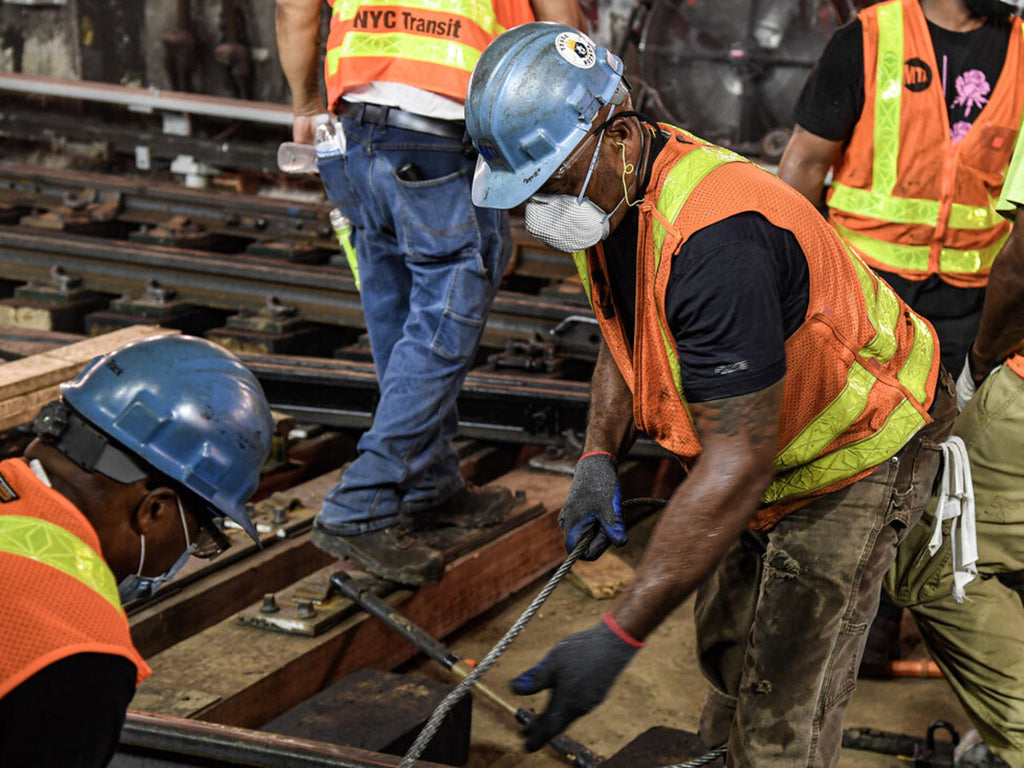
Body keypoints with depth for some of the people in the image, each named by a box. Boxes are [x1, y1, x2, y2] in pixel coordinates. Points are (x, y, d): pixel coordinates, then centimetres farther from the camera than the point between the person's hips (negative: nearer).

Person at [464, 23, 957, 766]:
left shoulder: (713, 237, -40)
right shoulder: (607, 194, -10)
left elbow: (737, 465, -39)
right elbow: (627, 337, 10)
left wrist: (619, 635, -38)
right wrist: (598, 458, -8)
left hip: (854, 457, -9)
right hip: (753, 440, 9)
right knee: (726, 649, 22)